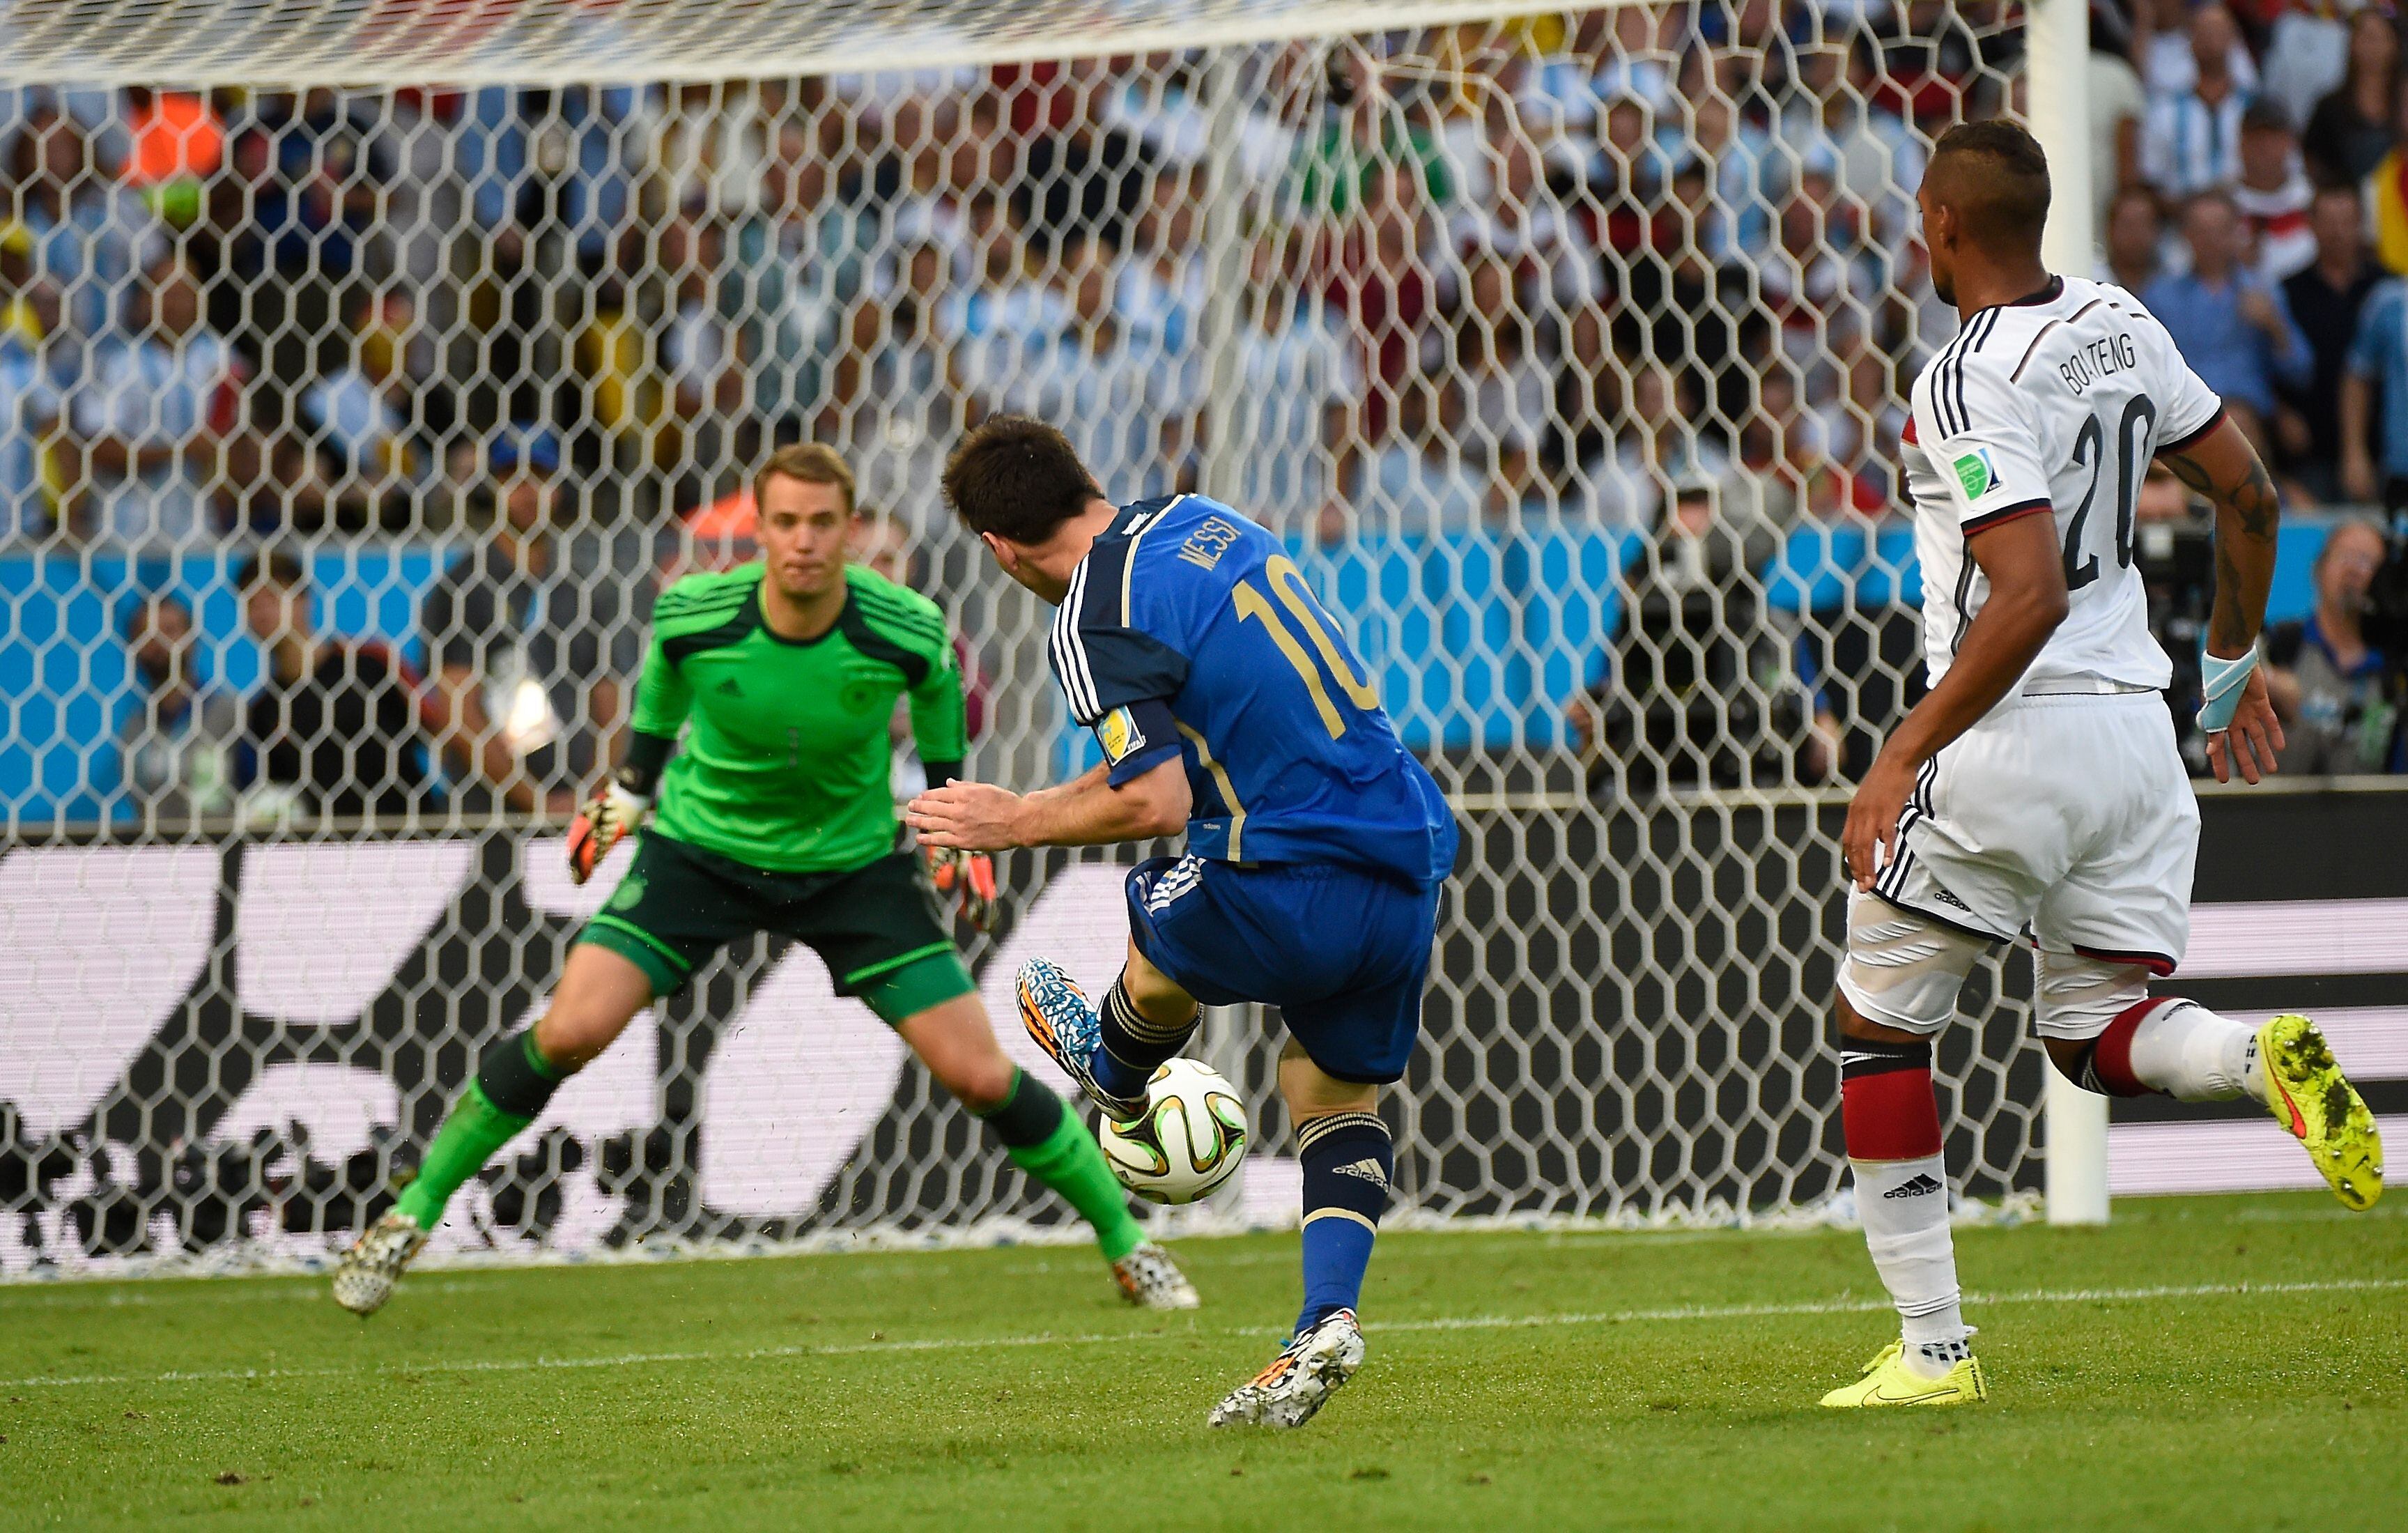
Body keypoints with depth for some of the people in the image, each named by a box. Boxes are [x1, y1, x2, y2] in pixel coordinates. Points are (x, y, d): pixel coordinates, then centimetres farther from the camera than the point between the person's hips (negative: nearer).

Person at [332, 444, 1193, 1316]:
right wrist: (629, 790, 13)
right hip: (700, 845, 0)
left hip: (855, 864, 0)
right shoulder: (694, 616, -22)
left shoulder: (905, 632, -23)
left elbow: (939, 688, 3)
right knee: (569, 1033, -17)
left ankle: (1125, 1240, 17)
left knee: (978, 1075, -5)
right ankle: (412, 1214, 1)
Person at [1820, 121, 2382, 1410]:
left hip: (2009, 737, -7)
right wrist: (2232, 662, 29)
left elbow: (2028, 597, -26)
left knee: (1877, 1031, 8)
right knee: (2099, 1036, 16)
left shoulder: (1972, 387, -17)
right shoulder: (2119, 325, 7)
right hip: (2133, 733, 7)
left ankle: (1933, 1349, 7)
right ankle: (2270, 1058, -17)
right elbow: (2250, 497, 15)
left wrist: (1904, 758, -23)